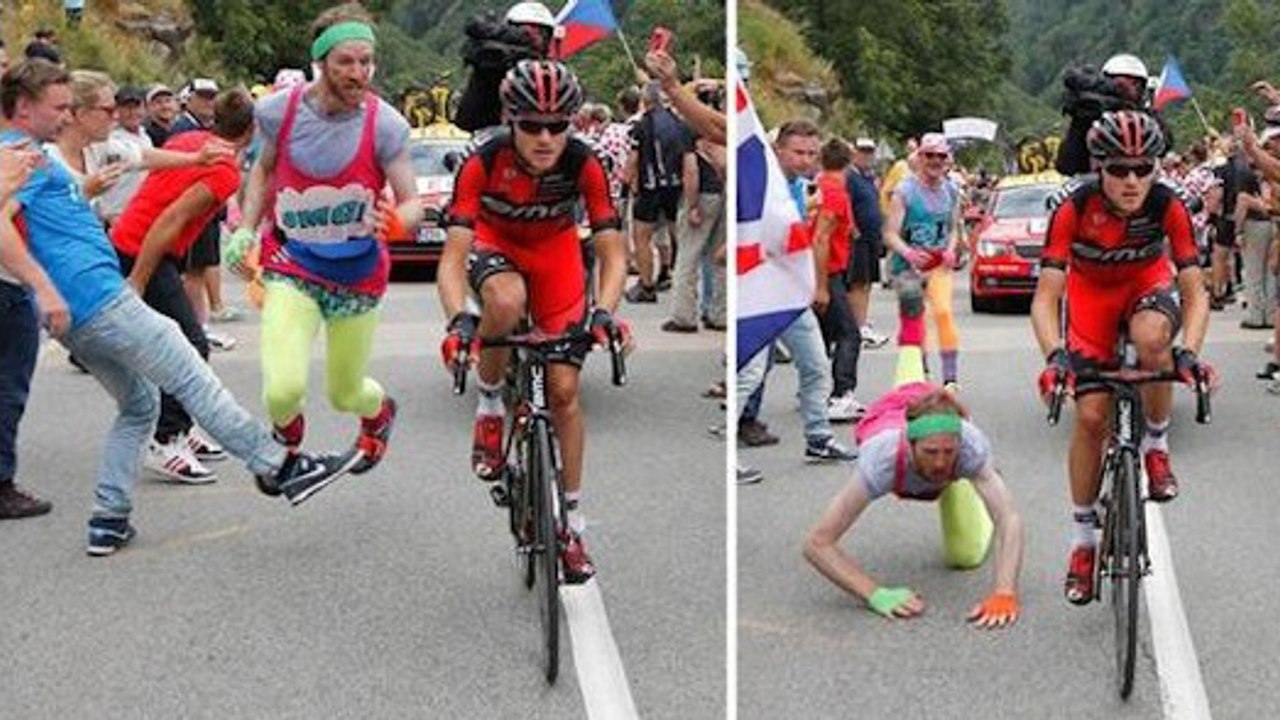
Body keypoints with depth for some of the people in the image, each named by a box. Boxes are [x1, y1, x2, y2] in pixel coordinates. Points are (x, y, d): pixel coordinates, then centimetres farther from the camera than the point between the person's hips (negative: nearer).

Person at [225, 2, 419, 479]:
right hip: (291, 269, 0)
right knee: (284, 389, -20)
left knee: (345, 394, 16)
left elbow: (412, 204, -11)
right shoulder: (280, 111, -9)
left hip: (357, 278, 0)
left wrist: (394, 219, -35)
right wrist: (245, 229, 1)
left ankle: (379, 411, 56)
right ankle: (286, 436, 19)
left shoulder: (386, 125, -15)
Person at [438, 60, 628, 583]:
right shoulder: (483, 163, -33)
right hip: (496, 244, -1)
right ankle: (489, 404, -10)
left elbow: (612, 253, -27)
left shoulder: (583, 164, -29)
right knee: (506, 302, -40)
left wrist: (603, 312, -46)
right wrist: (459, 321, -53)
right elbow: (453, 257, -36)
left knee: (564, 388, -4)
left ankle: (573, 523, 10)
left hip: (555, 252, 1)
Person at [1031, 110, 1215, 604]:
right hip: (1092, 292, 0)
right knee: (1091, 416, -8)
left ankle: (1157, 446, -10)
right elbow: (1046, 297, -33)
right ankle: (1083, 539, 9)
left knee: (1151, 338, -37)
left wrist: (1189, 353, -43)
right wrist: (1056, 356, -50)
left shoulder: (1168, 206, -28)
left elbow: (1195, 292, -26)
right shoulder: (1074, 209, -31)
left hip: (1148, 282, 0)